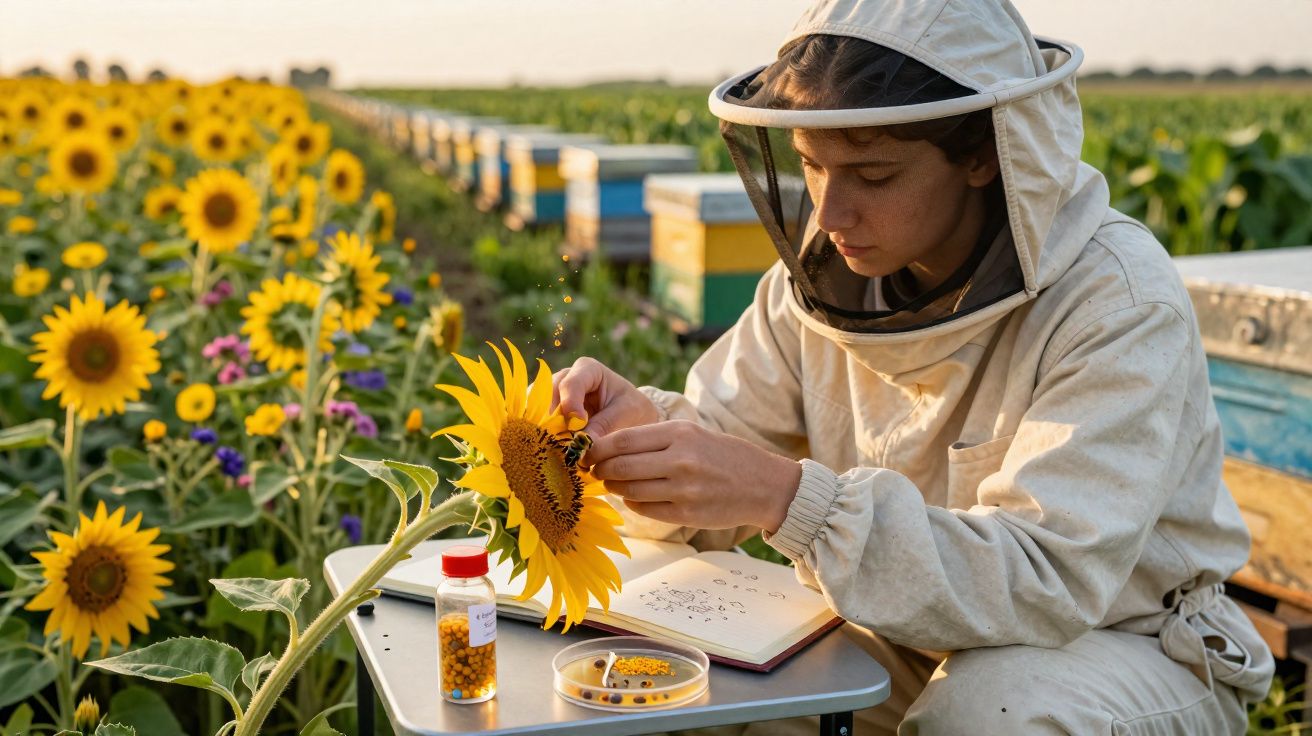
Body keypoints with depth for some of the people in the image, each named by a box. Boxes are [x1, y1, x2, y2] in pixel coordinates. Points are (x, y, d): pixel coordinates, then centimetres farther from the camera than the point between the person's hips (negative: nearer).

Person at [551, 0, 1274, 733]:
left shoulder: (1116, 299, -25)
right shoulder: (826, 268, -7)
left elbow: (1048, 583, -33)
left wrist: (788, 498, -44)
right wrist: (648, 428, -28)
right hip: (911, 643, 4)